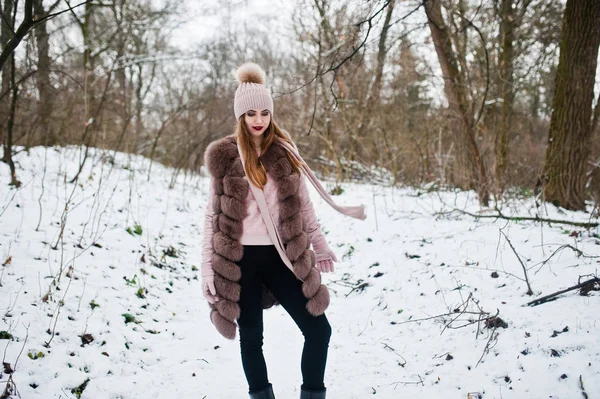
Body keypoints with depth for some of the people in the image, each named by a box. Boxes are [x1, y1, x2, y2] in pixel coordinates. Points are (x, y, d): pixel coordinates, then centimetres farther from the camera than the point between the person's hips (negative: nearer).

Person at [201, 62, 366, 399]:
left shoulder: (284, 151, 6)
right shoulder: (224, 156, -2)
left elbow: (302, 204, 13)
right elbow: (214, 214, 0)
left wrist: (319, 245, 13)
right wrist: (208, 267, -3)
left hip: (281, 256, 3)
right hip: (240, 259, -2)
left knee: (318, 329, 0)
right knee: (251, 337, 8)